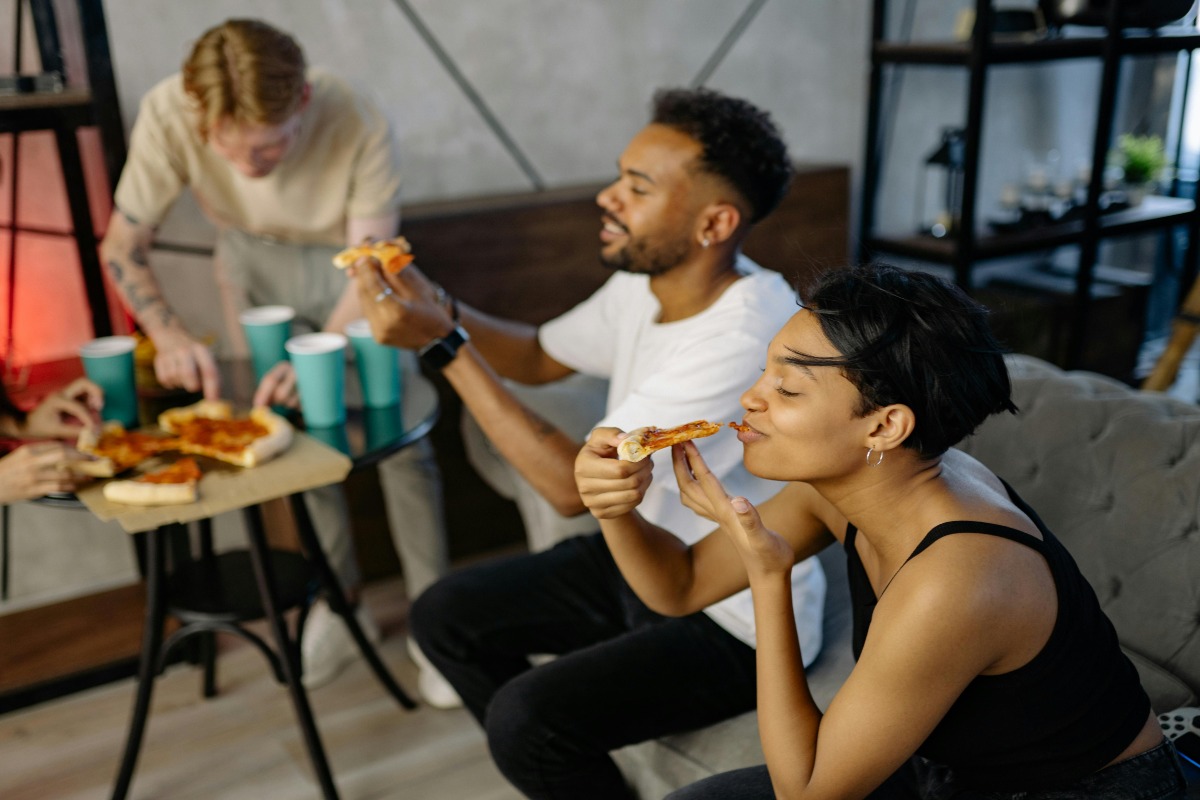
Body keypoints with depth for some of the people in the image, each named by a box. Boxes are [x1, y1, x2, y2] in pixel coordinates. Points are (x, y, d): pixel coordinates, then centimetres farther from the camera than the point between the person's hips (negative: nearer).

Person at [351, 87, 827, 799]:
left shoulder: (745, 339, -31)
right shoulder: (646, 281, -5)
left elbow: (574, 486, -29)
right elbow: (539, 357, 11)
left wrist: (444, 343, -27)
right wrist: (434, 305, -7)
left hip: (736, 622, -8)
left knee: (524, 719, -24)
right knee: (446, 615, 8)